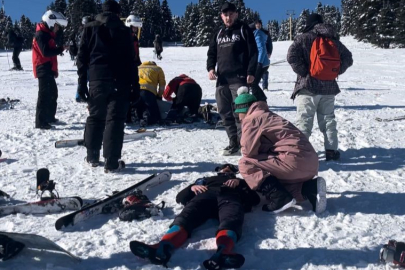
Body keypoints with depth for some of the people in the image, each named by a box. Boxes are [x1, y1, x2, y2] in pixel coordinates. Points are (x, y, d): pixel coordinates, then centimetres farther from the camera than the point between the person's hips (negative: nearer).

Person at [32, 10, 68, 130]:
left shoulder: (47, 34, 19)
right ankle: (40, 121, -10)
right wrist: (61, 49, -21)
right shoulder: (41, 34, -13)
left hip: (48, 69, 10)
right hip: (44, 69, -10)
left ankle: (49, 117, 26)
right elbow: (46, 52, -25)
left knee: (53, 93, 16)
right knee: (45, 94, -11)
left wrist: (54, 69, 18)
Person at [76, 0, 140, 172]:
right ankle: (112, 163, -5)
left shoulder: (90, 28, 10)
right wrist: (135, 85, 3)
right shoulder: (124, 30, 6)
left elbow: (82, 57, 5)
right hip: (119, 81, -2)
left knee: (95, 117, 15)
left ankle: (92, 157, 22)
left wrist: (82, 82, 6)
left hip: (97, 80, 2)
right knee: (115, 119, -3)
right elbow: (131, 61, 2)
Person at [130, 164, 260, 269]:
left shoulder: (240, 183, 43)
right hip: (205, 196, 1)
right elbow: (180, 197, 30)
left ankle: (222, 253, -69)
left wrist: (240, 183, 11)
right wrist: (192, 187, 10)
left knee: (230, 221, -38)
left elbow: (255, 199, 24)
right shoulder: (206, 180, 42)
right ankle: (163, 248, -61)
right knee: (185, 217, -33)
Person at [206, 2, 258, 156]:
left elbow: (253, 52, -2)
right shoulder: (219, 34, 21)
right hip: (222, 79, 6)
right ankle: (234, 143, 12)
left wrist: (251, 72, -12)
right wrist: (211, 68, 1)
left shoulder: (243, 30, 5)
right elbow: (212, 53, 21)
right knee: (225, 113, 4)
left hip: (239, 78, -6)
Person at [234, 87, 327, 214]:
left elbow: (248, 151, -8)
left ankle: (280, 199, -12)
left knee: (245, 164, -4)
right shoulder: (267, 115, 27)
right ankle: (311, 188, 5)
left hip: (295, 160, -10)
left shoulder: (251, 119, -1)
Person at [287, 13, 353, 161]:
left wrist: (304, 72, -9)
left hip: (308, 86, -5)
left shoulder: (303, 38, -4)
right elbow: (348, 58, 15)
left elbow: (292, 56, -17)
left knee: (304, 121, -4)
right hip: (329, 86, 5)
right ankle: (331, 150, 14)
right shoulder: (333, 40, 12)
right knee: (328, 119, 13)